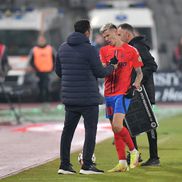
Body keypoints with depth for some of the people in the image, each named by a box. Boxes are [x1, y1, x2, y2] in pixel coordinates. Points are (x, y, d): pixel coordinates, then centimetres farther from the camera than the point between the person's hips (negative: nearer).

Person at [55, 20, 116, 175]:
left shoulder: (63, 48, 7)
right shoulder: (89, 49, -13)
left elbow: (58, 71, 14)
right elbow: (100, 72, -7)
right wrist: (112, 68, 12)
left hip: (69, 96, 6)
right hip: (88, 97, -6)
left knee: (68, 129, 10)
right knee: (91, 130, 1)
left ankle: (64, 164, 8)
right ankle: (87, 165, -3)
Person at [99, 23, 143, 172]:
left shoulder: (130, 50, 0)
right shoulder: (104, 51, 12)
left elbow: (139, 72, 5)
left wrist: (135, 86, -11)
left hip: (123, 93, -5)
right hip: (109, 94, 5)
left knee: (117, 126, -19)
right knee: (115, 129, 5)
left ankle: (133, 151, 3)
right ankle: (122, 163, 10)